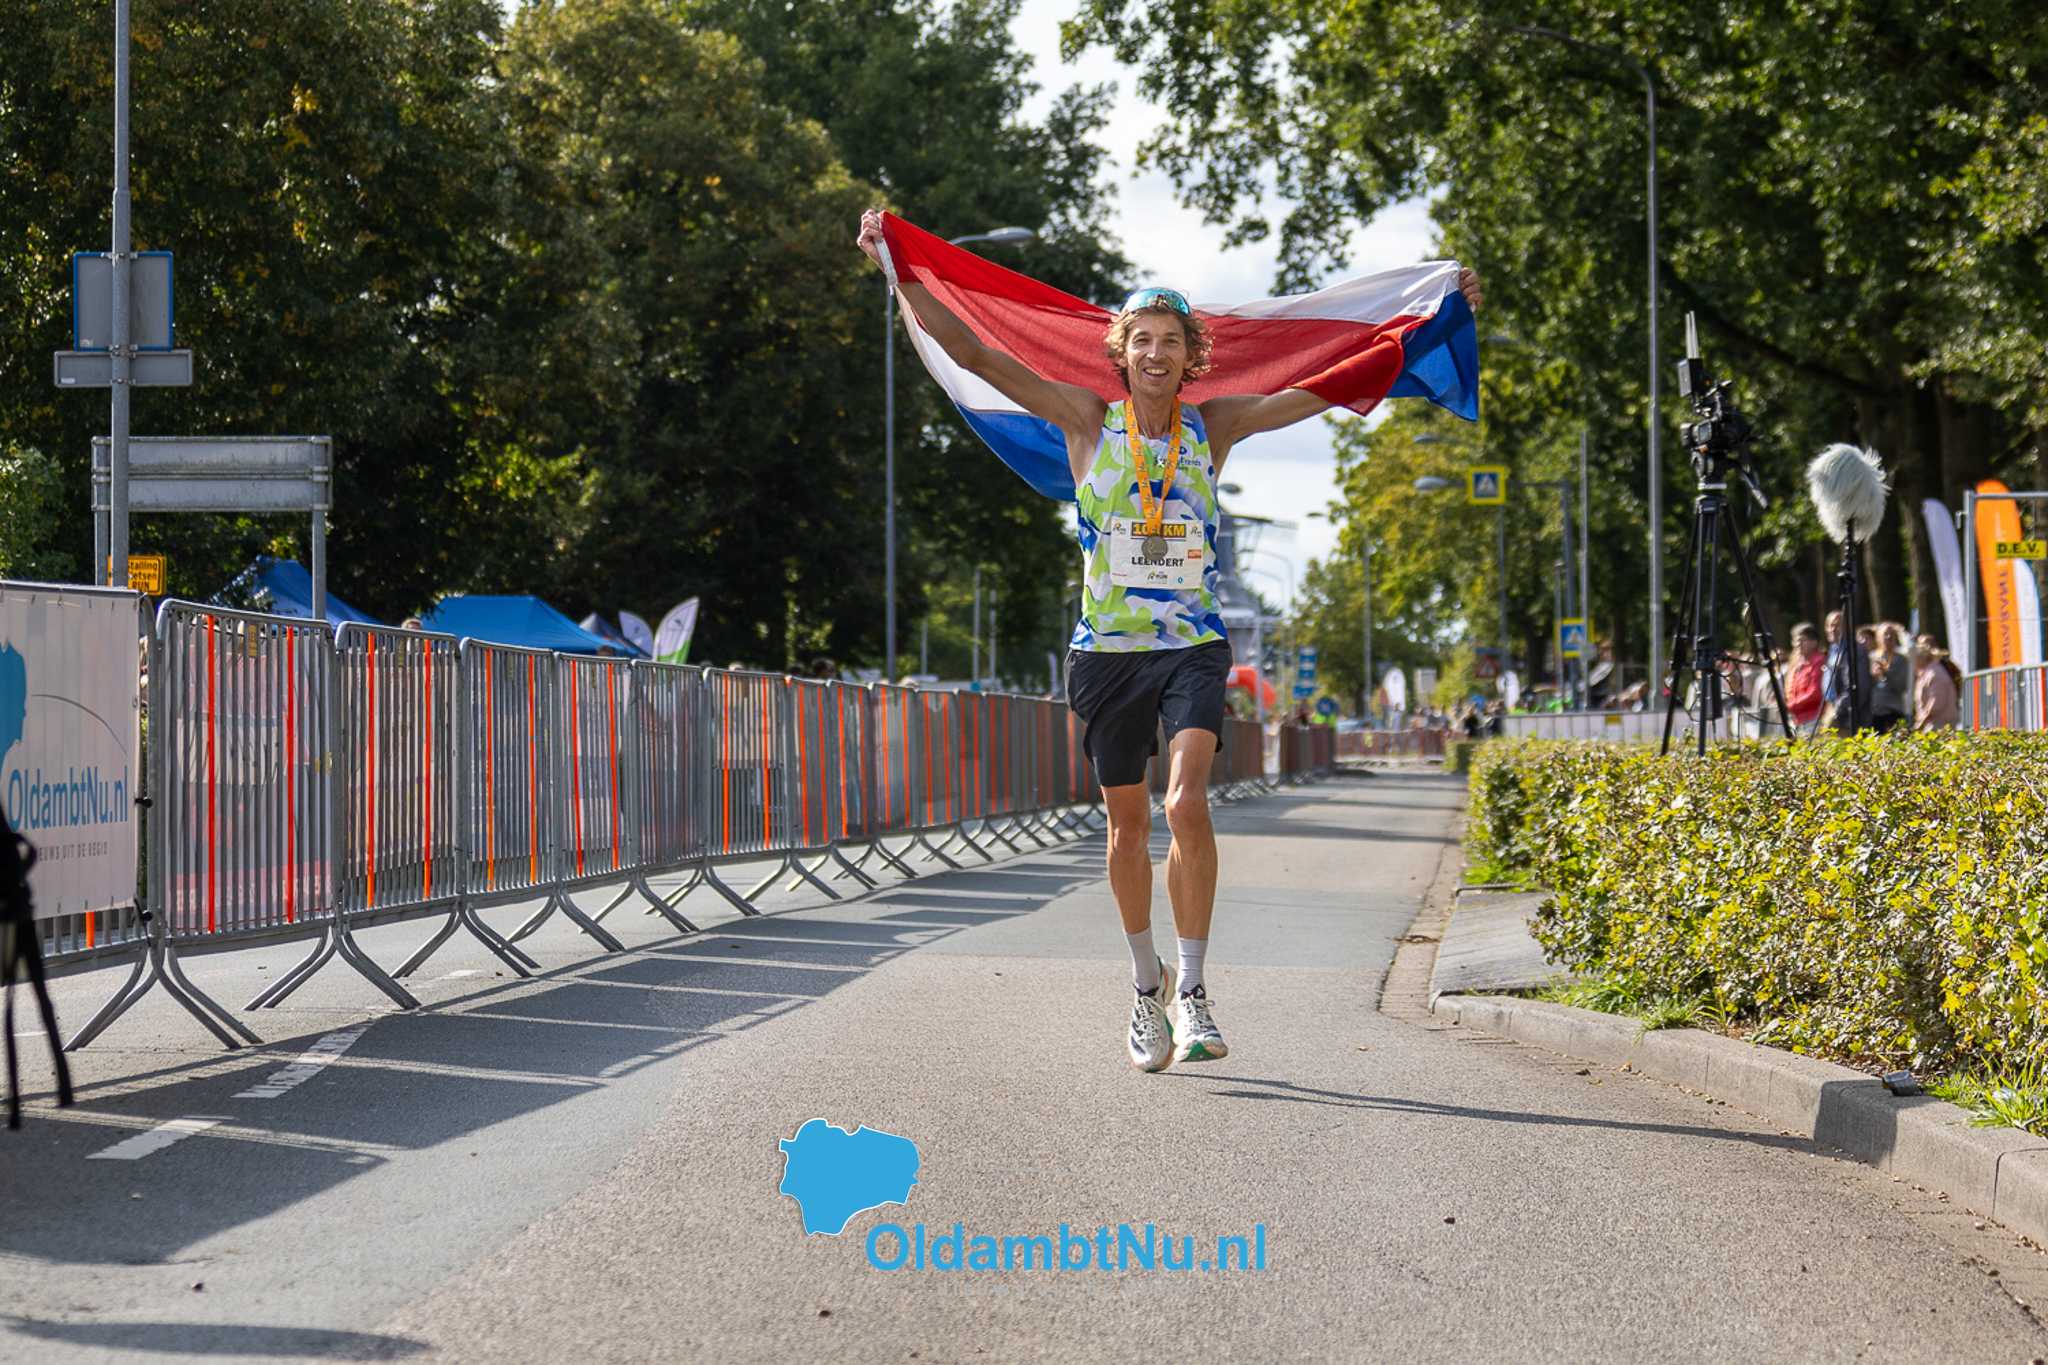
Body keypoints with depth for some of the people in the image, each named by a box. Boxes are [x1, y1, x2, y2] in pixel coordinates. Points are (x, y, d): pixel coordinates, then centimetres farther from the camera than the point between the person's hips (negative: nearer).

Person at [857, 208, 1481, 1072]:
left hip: (1192, 646, -1)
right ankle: (1146, 984, 28)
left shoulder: (1213, 426, 4)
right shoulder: (1088, 423, 1)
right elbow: (973, 355, 0)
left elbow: (1328, 386, 7)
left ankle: (1192, 988, -14)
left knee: (1187, 803, -20)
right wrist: (896, 273, -4)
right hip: (1107, 648, 1)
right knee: (1128, 821, 9)